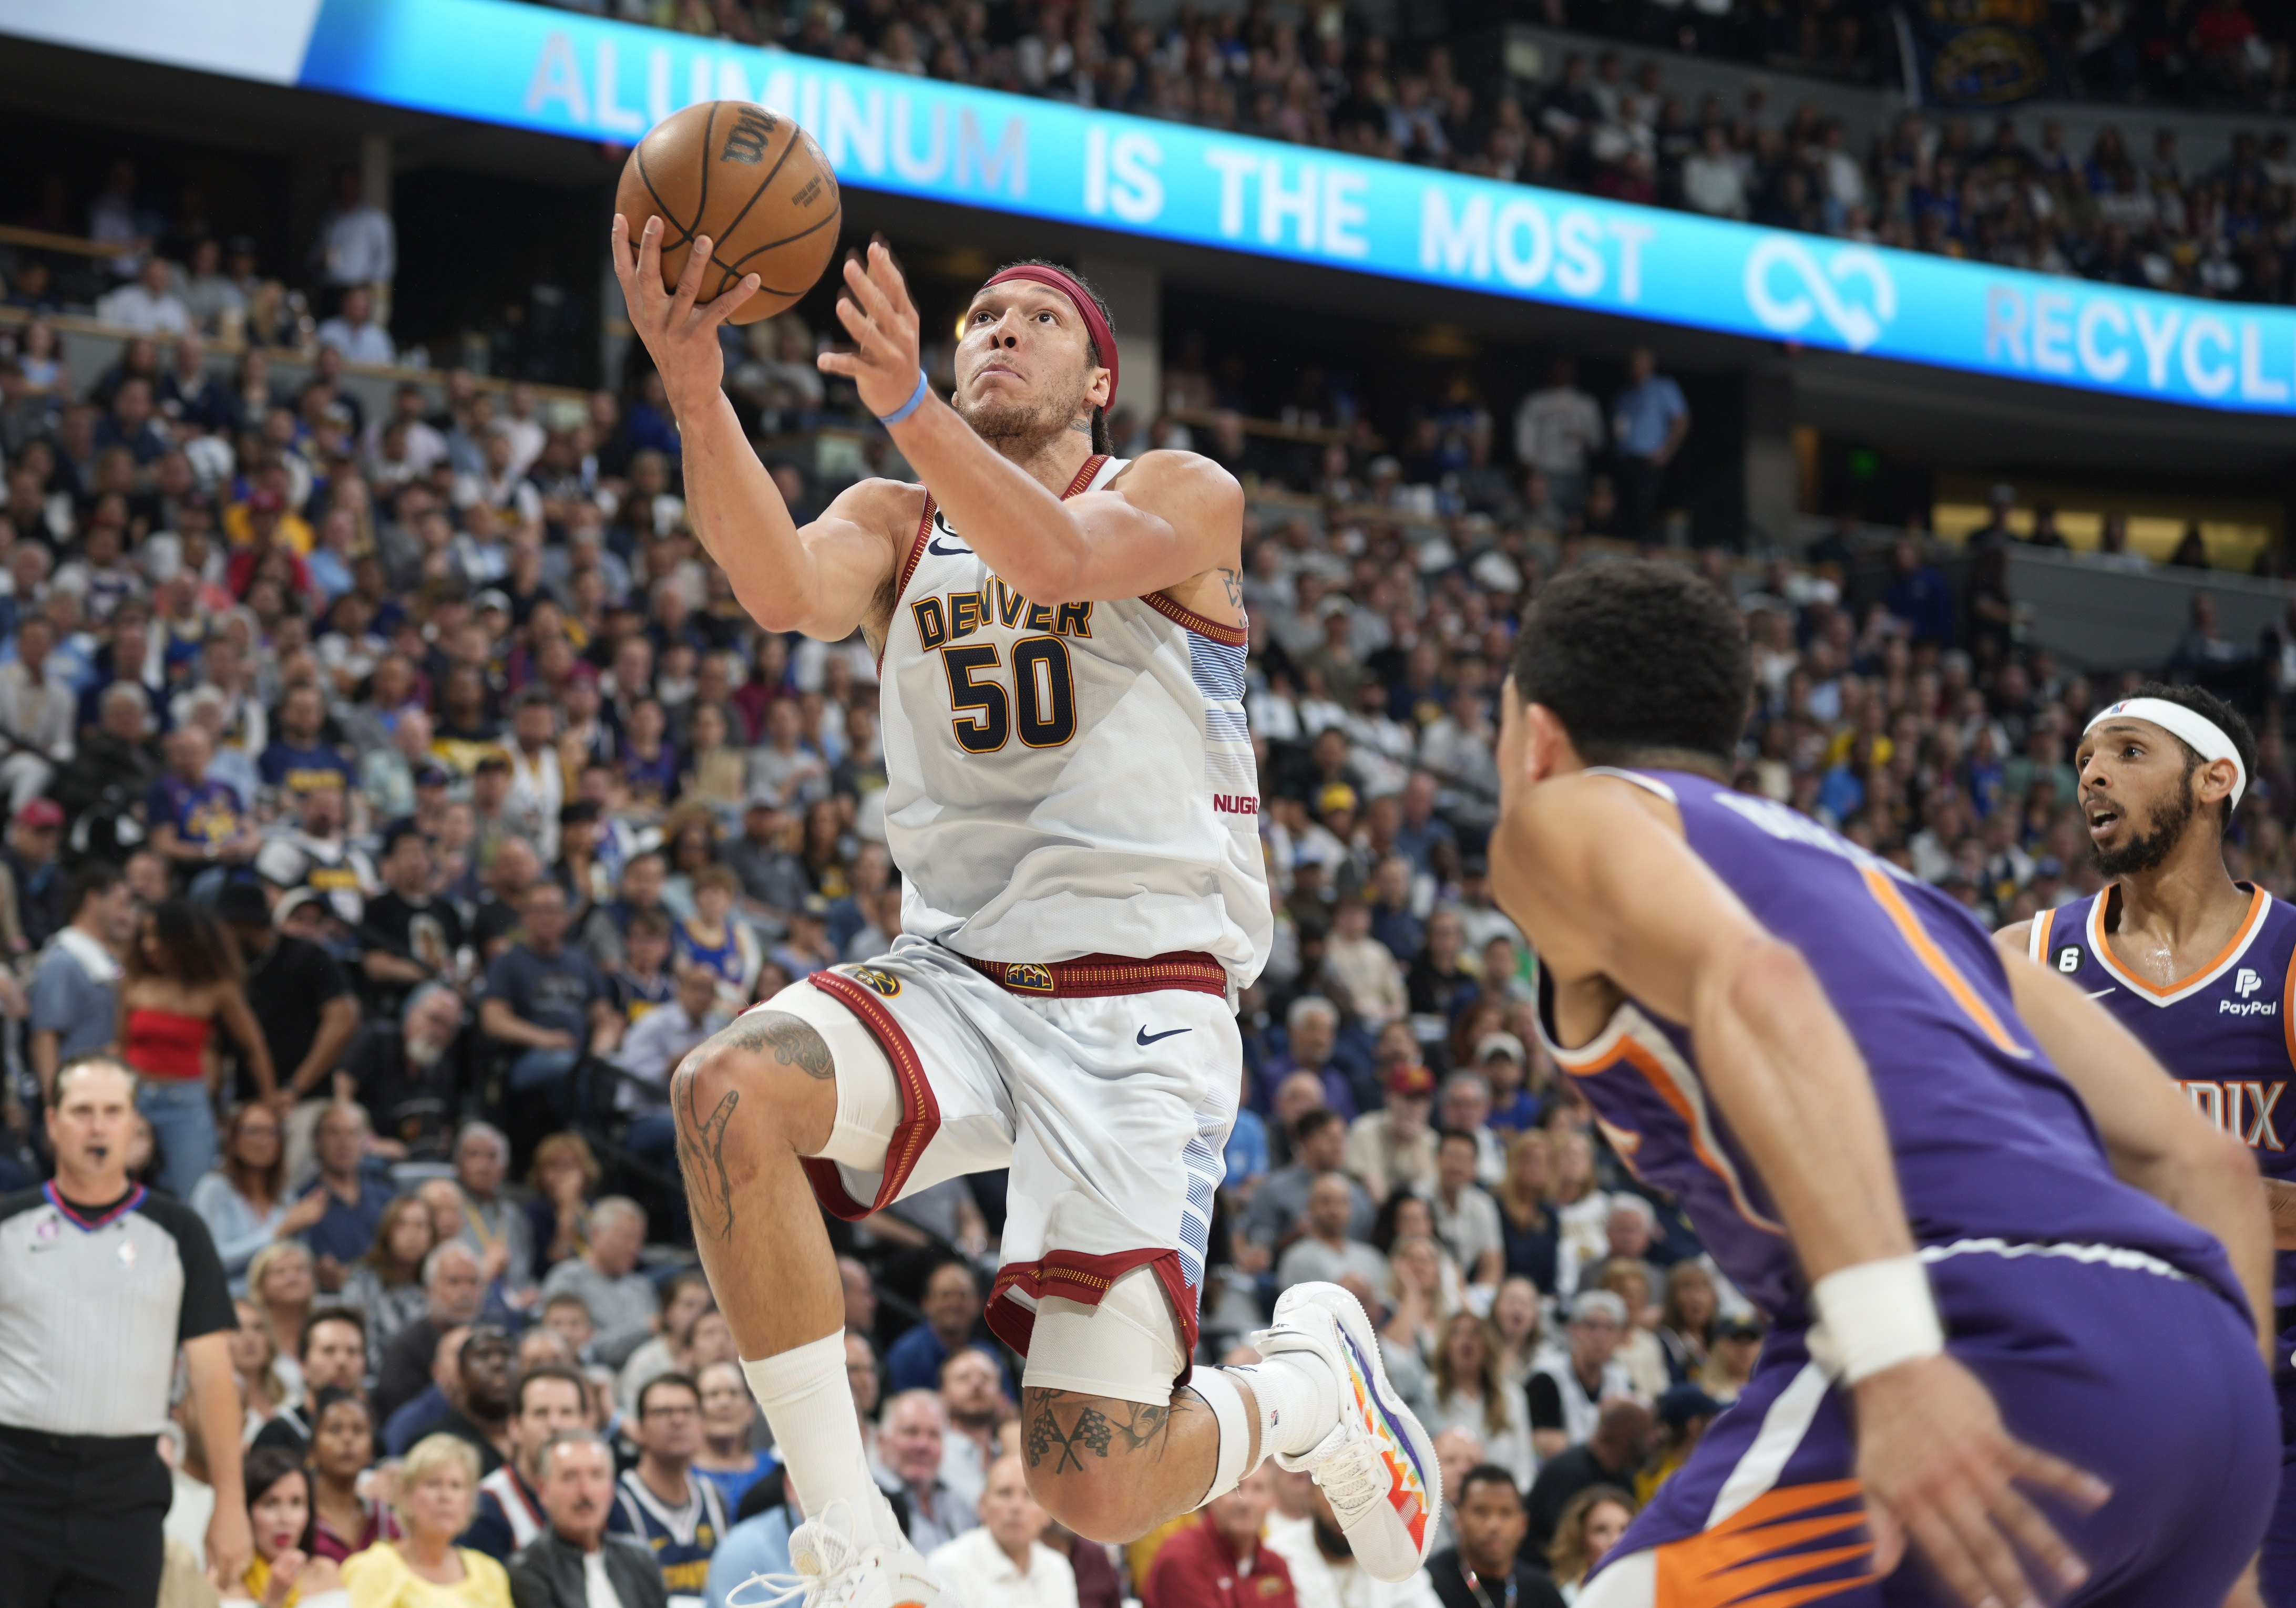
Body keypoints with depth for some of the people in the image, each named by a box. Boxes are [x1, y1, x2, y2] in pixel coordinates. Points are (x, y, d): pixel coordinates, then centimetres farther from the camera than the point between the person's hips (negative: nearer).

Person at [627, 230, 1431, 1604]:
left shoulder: (1184, 498, 0)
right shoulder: (896, 523, 11)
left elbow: (1057, 559, -24)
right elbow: (787, 589, -14)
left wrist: (906, 405, -41)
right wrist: (697, 396, -31)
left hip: (1141, 1011, -4)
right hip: (957, 982, 4)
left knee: (1095, 1490, -12)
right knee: (728, 1098, -30)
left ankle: (1315, 1382, 24)